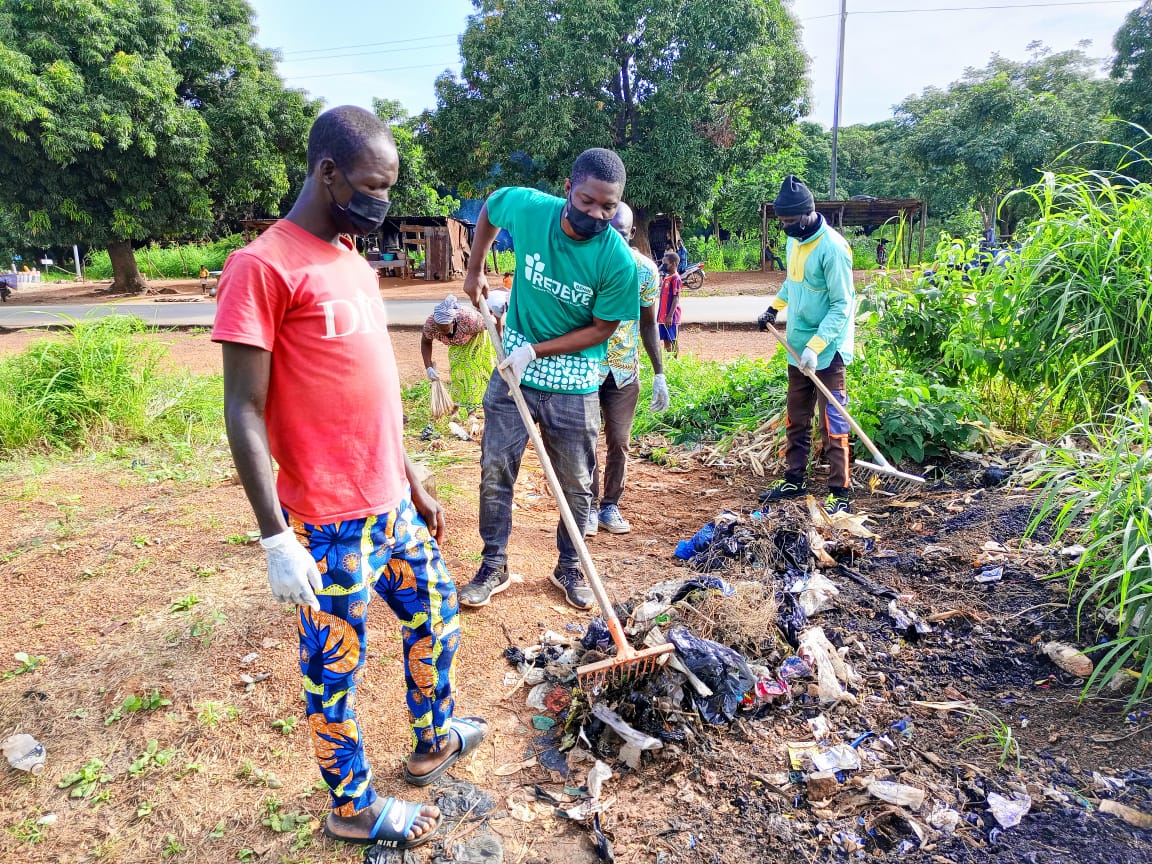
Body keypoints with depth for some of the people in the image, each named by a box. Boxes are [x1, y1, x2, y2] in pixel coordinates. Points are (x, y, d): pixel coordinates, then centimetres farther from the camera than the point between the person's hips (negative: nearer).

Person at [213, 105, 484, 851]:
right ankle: (353, 808, 33)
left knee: (436, 613, 22)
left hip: (393, 506, 9)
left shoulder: (355, 263, 11)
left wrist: (414, 485, 18)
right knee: (336, 666, 10)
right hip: (331, 524, -8)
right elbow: (244, 413, -16)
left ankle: (432, 742, 46)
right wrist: (277, 538, -18)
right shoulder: (263, 266, -14)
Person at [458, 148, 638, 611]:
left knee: (576, 484, 10)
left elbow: (601, 328, -11)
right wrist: (475, 271, 10)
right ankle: (494, 567, 22)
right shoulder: (527, 207, -14)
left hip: (575, 385, -1)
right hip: (514, 370, 2)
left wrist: (535, 350, -17)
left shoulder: (618, 261, -20)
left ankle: (569, 568, 31)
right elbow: (488, 209, 10)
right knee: (494, 472, 5)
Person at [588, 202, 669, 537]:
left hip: (625, 370, 2)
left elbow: (648, 323, 4)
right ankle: (589, 507, 17)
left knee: (619, 442, 8)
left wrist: (659, 374, 2)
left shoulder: (645, 269, -6)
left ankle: (610, 506, 23)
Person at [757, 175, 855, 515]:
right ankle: (794, 480, 29)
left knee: (831, 424, -2)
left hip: (827, 352, -8)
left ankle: (839, 494, 7)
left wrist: (815, 346, -26)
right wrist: (774, 306, 11)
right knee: (796, 420, 16)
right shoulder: (794, 240, 6)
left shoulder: (832, 248, -20)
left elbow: (842, 305, -20)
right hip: (797, 347, 8)